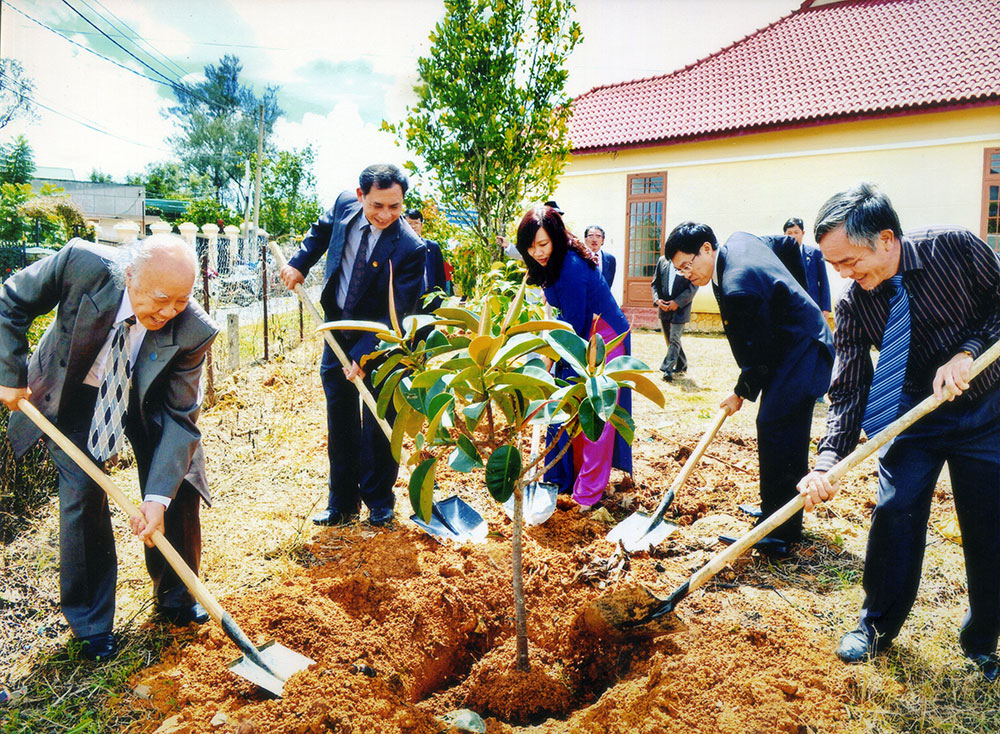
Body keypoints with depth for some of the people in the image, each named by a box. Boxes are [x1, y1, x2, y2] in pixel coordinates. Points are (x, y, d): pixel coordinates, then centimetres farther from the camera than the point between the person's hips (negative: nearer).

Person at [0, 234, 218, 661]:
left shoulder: (193, 333, -32)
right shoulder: (83, 264, -33)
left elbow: (180, 418, -25)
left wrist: (158, 497, -31)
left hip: (148, 399, 1)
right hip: (73, 393, 0)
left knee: (178, 488, -3)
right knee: (82, 494, -8)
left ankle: (175, 598, 23)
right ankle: (90, 623, 12)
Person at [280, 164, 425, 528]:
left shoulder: (410, 249, -24)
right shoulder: (345, 204, -8)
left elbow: (397, 315, -23)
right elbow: (322, 230, 17)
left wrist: (361, 355, -28)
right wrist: (300, 263, 5)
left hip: (379, 340, -5)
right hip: (338, 330, 5)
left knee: (378, 423, 3)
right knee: (340, 421, 10)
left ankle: (379, 501, 24)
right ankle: (342, 502, 23)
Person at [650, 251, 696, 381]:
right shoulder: (662, 260, 8)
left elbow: (693, 286, -9)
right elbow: (655, 283, 9)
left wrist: (677, 302, -16)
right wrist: (657, 299, -7)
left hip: (680, 307, -5)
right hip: (664, 307, 5)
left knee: (674, 338, -11)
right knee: (670, 339, 14)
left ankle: (667, 369, -10)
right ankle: (682, 365, 30)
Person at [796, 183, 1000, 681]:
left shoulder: (956, 247, -20)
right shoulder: (853, 305, -15)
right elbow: (848, 391, -16)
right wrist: (826, 463, -28)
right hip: (913, 413, 1)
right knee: (894, 513, -3)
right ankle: (877, 625, 19)